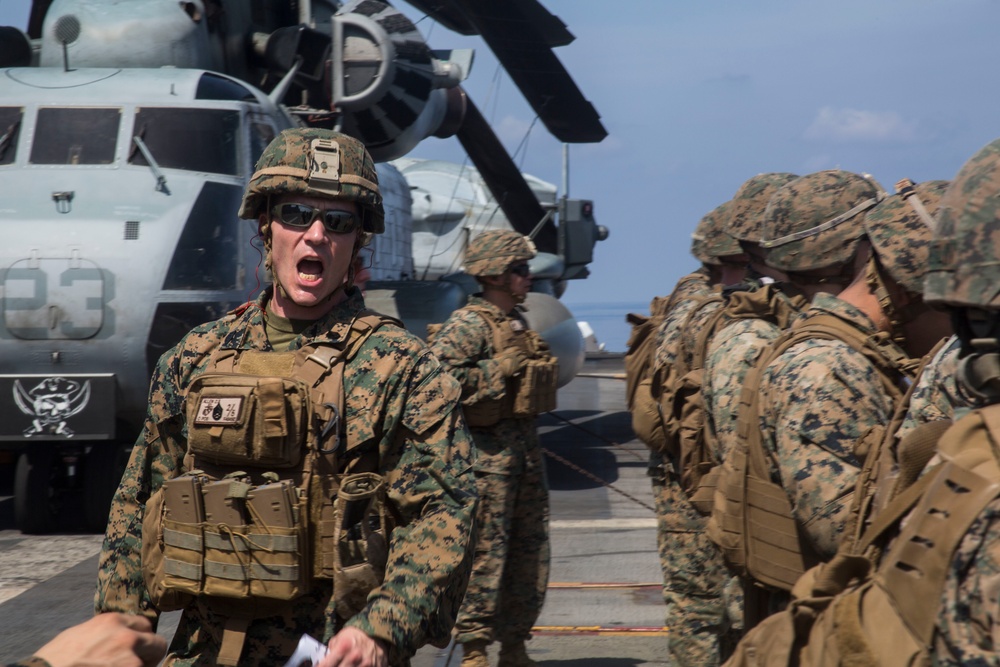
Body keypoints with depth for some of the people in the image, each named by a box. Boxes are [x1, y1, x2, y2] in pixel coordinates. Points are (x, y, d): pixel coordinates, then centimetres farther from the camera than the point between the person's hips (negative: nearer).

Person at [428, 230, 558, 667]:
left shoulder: (518, 323, 15)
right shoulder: (469, 324, -12)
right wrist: (500, 369, -21)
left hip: (525, 444, 9)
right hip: (487, 450, -9)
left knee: (531, 551, 11)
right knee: (485, 551, -6)